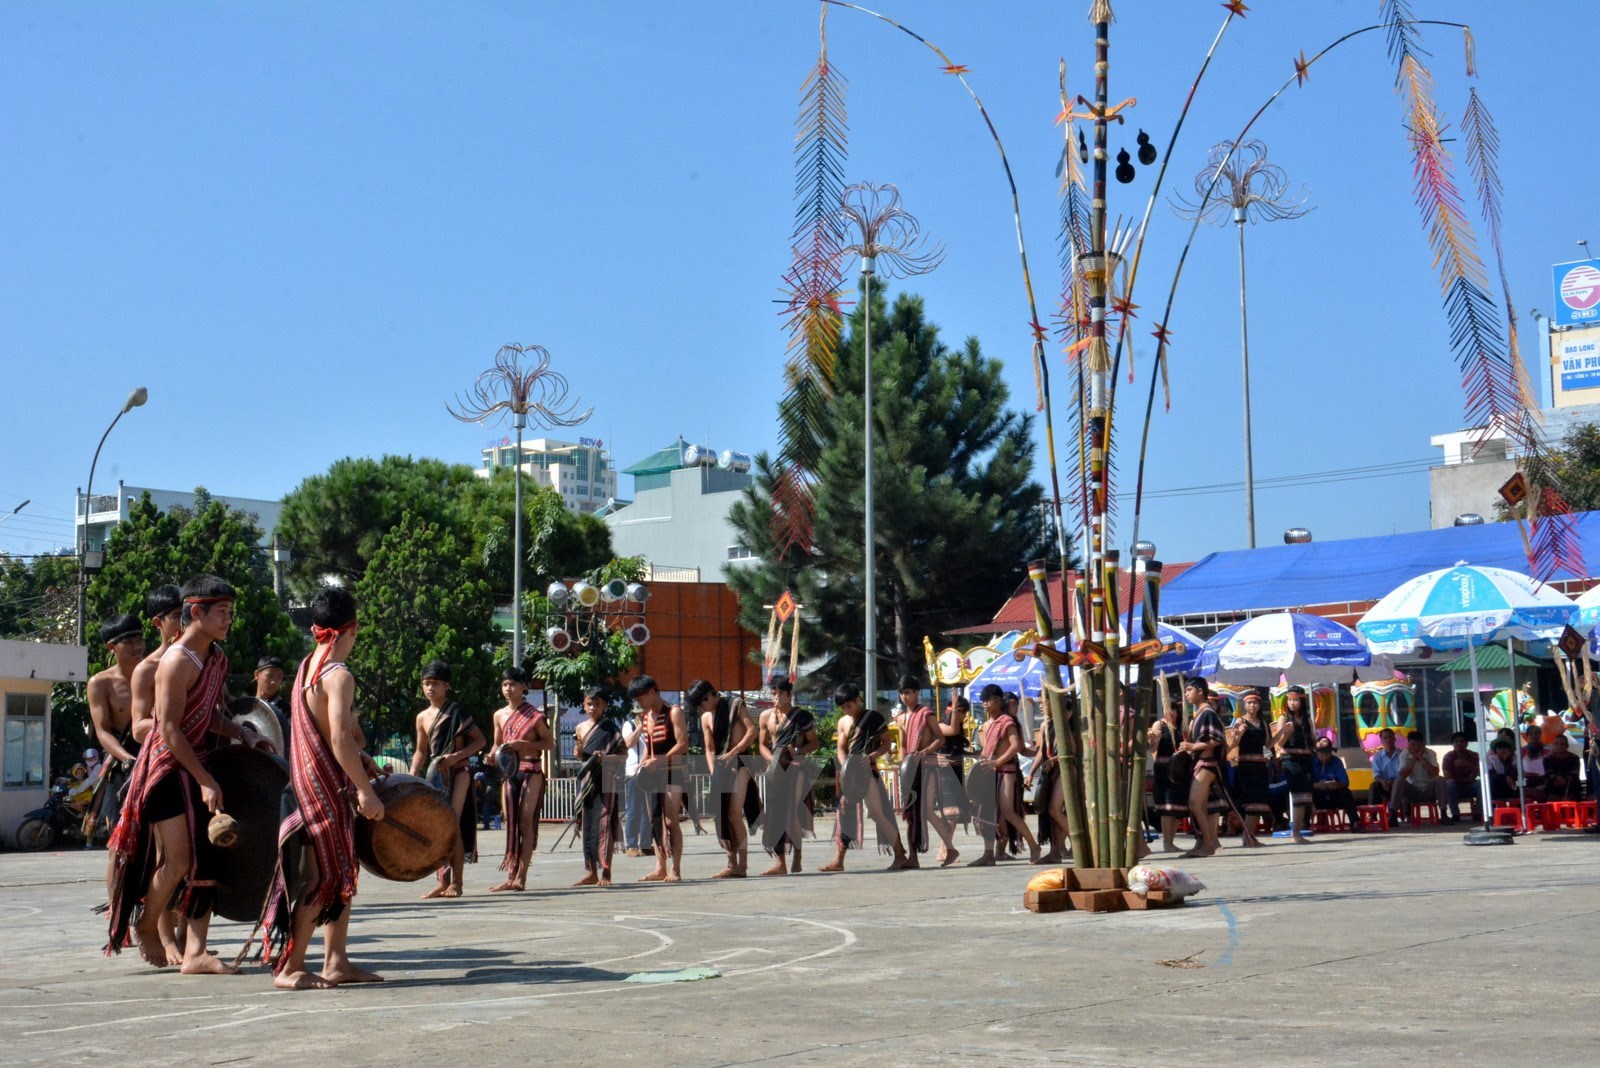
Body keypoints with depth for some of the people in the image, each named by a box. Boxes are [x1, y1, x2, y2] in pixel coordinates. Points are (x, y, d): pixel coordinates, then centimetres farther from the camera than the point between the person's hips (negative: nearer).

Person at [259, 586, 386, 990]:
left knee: (341, 872, 14)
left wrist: (359, 758, 13)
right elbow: (340, 740, -25)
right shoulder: (339, 675, -17)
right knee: (322, 878, -4)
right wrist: (365, 789, -22)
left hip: (308, 784, 9)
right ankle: (288, 968, 0)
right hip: (326, 787, -9)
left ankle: (336, 961, 18)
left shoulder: (306, 668, 10)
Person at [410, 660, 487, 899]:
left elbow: (480, 740, -5)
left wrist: (457, 756, -18)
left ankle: (456, 882, -12)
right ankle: (443, 881, 8)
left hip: (457, 772, -6)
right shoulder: (422, 717, 13)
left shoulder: (456, 712, -4)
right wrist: (413, 774, 5)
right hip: (435, 775, 6)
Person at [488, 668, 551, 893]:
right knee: (510, 823, 4)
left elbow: (549, 743, -1)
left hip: (531, 772, -5)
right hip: (508, 773, 5)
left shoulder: (534, 716, -4)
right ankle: (511, 876, 6)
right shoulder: (500, 715, 11)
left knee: (525, 822, -9)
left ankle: (521, 877, -10)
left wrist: (522, 744, -13)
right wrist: (493, 755, 0)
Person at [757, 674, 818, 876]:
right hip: (775, 768, 3)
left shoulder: (802, 716, 1)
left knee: (794, 812, -6)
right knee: (776, 812, -4)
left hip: (796, 767, -3)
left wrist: (798, 751, -14)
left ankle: (796, 858, 2)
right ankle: (780, 862, -5)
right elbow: (763, 745, 13)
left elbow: (814, 743, 4)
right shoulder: (766, 717, 11)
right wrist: (773, 759, -5)